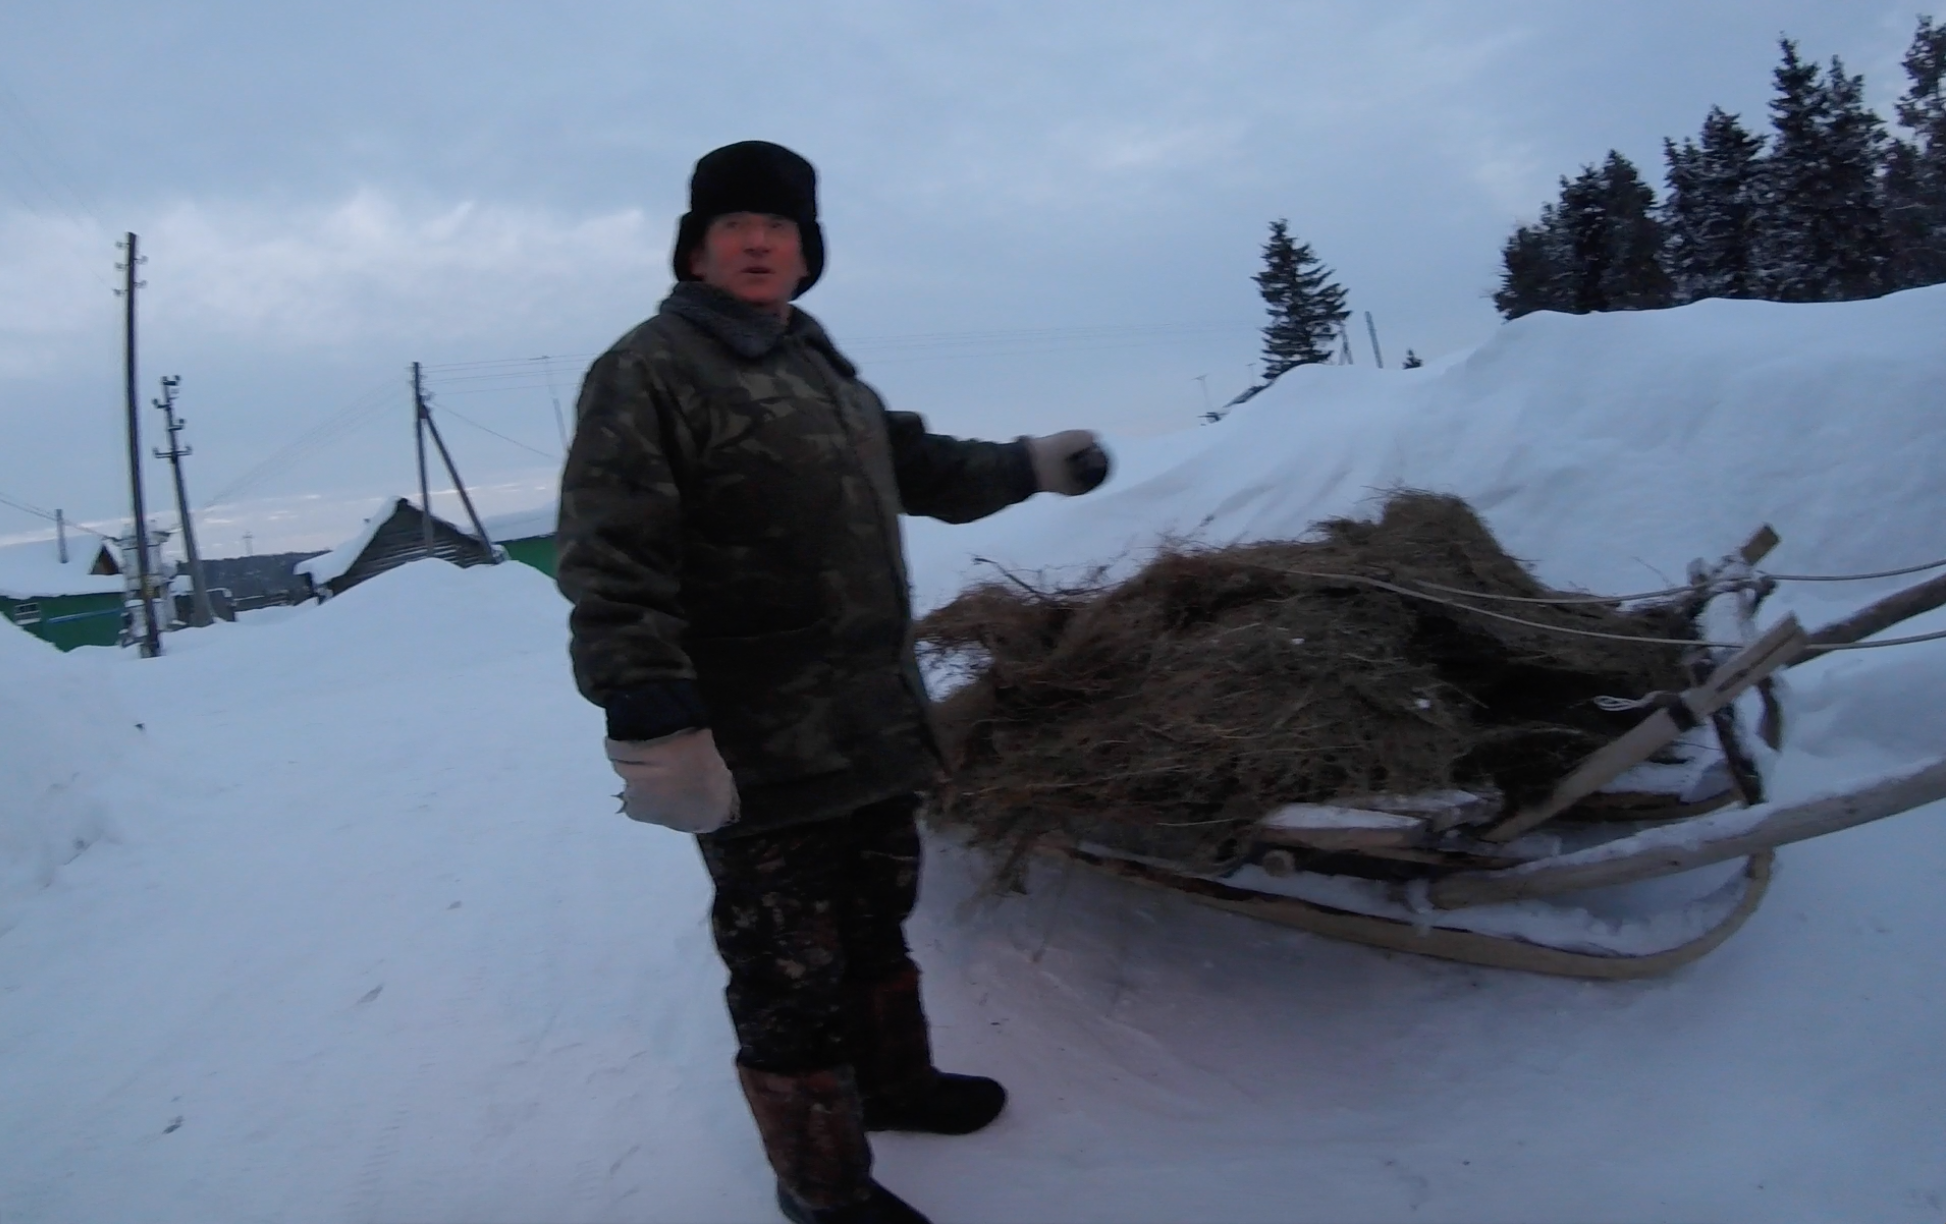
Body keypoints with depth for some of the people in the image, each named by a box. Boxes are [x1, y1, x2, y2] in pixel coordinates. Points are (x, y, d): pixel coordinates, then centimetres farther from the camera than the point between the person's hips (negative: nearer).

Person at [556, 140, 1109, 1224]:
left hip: (873, 724, 9)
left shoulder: (819, 365, 16)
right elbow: (614, 563, -22)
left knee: (876, 921, 24)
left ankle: (894, 1080, 47)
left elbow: (912, 466, 29)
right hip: (756, 755, -8)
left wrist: (1027, 465, 22)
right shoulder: (646, 374, -12)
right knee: (793, 970, 3)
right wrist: (651, 718, -29)